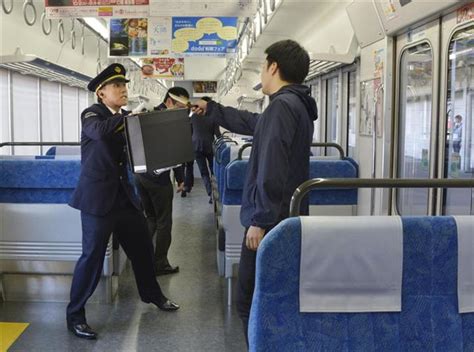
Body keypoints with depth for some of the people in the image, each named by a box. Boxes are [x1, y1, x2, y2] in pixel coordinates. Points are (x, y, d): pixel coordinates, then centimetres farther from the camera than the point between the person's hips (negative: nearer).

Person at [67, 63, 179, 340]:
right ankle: (75, 315, 9)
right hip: (98, 196, -7)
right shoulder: (91, 114, -9)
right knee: (93, 256, -6)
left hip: (124, 194, 7)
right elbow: (101, 132, -32)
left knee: (143, 246, 16)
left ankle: (153, 295, 38)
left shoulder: (124, 118, 12)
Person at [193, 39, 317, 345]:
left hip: (271, 220, -10)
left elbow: (271, 171, -23)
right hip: (287, 217, 10)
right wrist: (211, 110, 42)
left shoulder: (282, 105, -15)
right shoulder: (298, 104, 17)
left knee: (251, 302, -4)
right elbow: (249, 123, 33)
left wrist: (260, 220, -22)